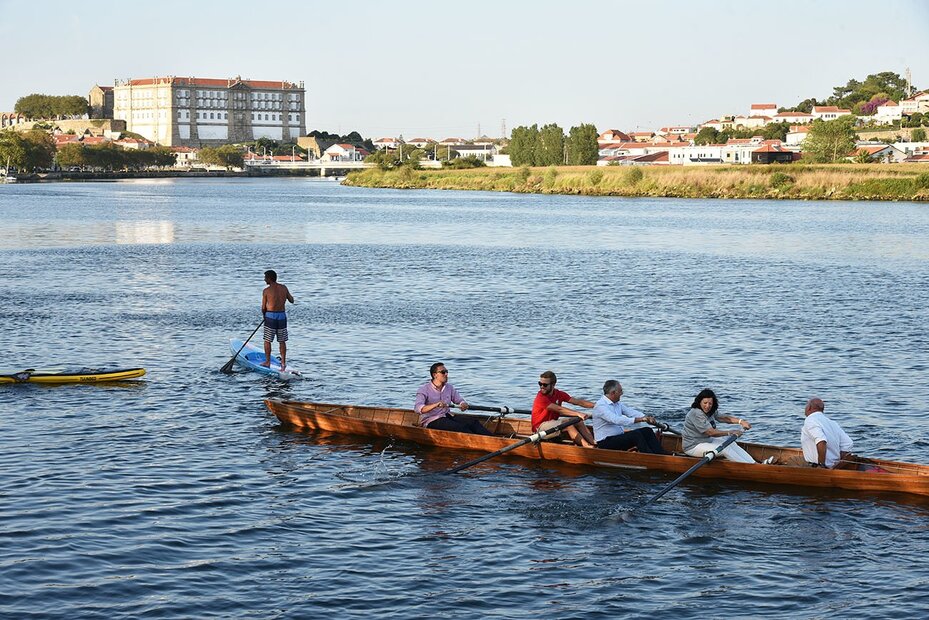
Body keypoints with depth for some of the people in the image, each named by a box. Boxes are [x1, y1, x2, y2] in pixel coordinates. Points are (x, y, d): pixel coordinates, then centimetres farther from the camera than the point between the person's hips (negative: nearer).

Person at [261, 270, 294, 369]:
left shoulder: (266, 291, -10)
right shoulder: (283, 288, 1)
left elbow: (263, 307, -4)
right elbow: (292, 300, 11)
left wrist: (264, 316, 14)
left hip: (270, 316, -4)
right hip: (282, 316, 4)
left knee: (267, 341, 9)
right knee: (282, 341, 10)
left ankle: (267, 362, 13)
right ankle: (283, 362, 10)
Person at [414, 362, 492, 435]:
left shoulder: (449, 387, 10)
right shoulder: (424, 389, -9)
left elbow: (460, 400, 15)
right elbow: (417, 408, -23)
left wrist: (463, 404, -12)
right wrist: (435, 405, -39)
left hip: (447, 417, 6)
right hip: (431, 421, -6)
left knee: (473, 422, -18)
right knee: (460, 427, -31)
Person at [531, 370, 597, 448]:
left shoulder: (559, 394, 3)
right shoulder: (541, 398, -20)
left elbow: (577, 402, 1)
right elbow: (559, 409, -29)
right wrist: (578, 414, -37)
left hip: (553, 423, 8)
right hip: (540, 426, -8)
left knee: (578, 421, -8)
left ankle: (593, 443, -20)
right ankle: (586, 445, -34)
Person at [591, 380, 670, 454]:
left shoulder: (617, 404, 13)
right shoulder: (600, 406, -18)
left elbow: (631, 412, 5)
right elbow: (616, 420, -30)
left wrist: (646, 417, -15)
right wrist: (638, 420, -35)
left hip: (619, 437, 9)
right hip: (605, 443, -9)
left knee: (647, 431, -4)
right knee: (636, 434, -27)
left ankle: (662, 454, -11)